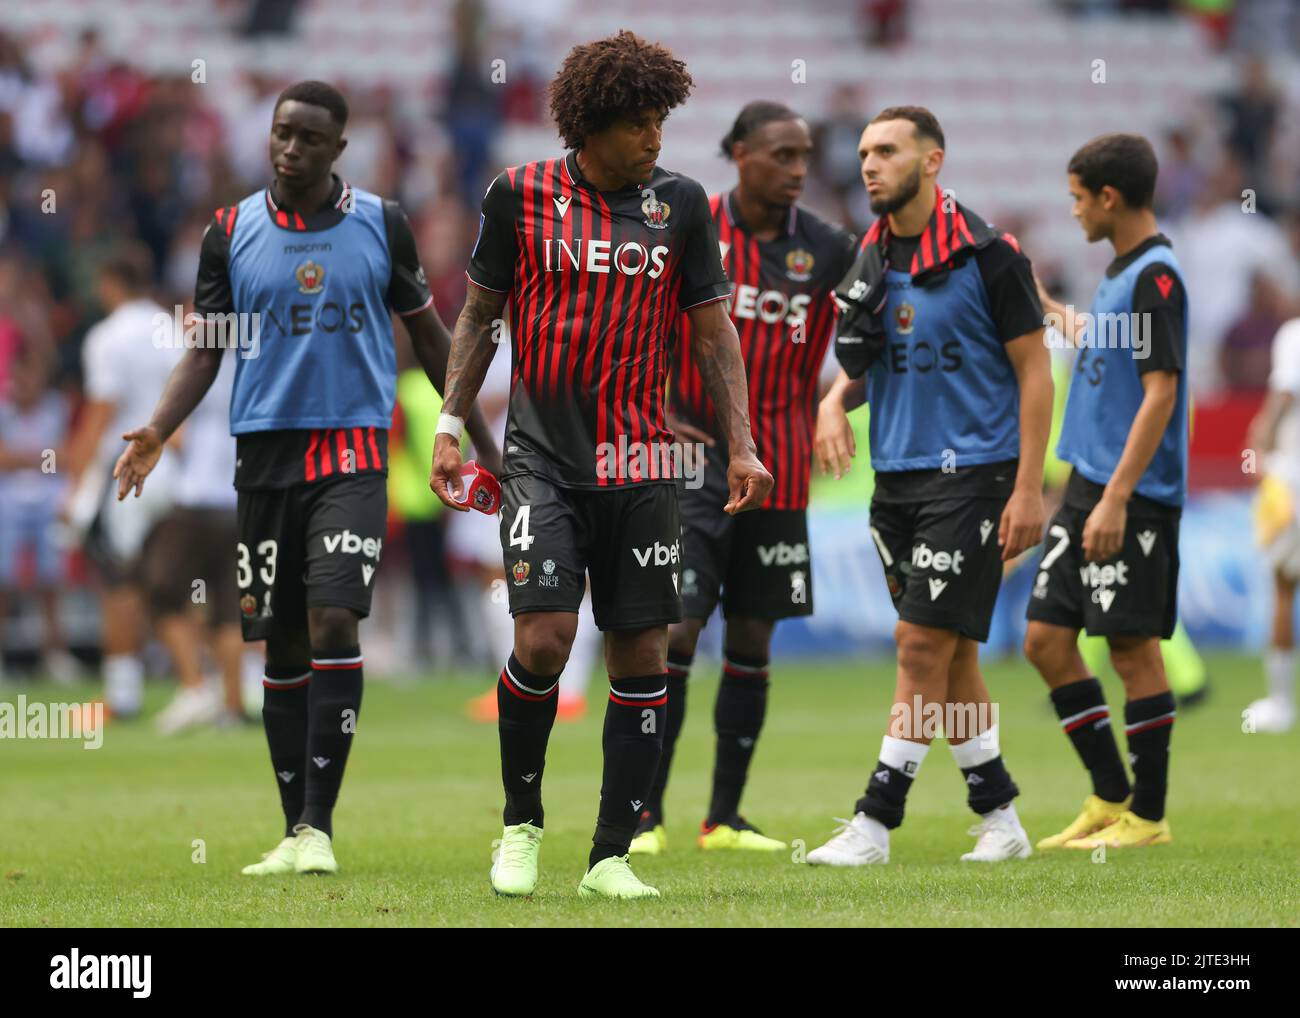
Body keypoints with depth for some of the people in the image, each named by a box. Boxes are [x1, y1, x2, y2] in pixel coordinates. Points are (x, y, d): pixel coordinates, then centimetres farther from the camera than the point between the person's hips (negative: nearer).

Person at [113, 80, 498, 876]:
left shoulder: (382, 225, 3)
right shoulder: (231, 233, 5)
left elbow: (429, 335, 12)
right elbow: (206, 350, 8)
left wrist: (483, 441, 13)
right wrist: (156, 433, -8)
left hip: (353, 455, -2)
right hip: (265, 452, 2)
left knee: (333, 621, -17)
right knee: (283, 645, 5)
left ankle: (318, 826, -16)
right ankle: (294, 830, 13)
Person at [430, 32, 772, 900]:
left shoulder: (680, 203, 4)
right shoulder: (522, 195, 0)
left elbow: (715, 331, 8)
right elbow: (480, 314, 11)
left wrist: (741, 447, 0)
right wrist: (451, 422, 4)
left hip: (641, 466, 2)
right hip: (543, 459, -2)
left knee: (643, 656, 0)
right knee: (542, 640, -15)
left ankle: (612, 856, 8)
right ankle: (521, 821, 8)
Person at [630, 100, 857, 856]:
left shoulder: (827, 248, 2)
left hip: (778, 472, 3)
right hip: (695, 458, -3)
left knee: (752, 643, 6)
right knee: (676, 631, -11)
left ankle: (726, 817, 15)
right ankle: (647, 814, -4)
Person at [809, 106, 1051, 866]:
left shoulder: (988, 254, -9)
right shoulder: (872, 259, 10)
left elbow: (1035, 370, -8)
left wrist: (1029, 488, -13)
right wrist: (835, 399, -4)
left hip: (972, 472, -7)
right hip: (898, 477, 7)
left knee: (924, 644, -10)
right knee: (950, 655, 9)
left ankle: (876, 823, -9)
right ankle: (1000, 818, 18)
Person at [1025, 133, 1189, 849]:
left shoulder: (1155, 276, -14)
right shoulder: (1119, 271, 14)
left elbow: (1160, 393, -19)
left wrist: (1116, 499, -23)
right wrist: (1057, 315, 34)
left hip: (1134, 497, -9)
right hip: (1087, 487, 9)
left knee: (1133, 646, -3)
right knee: (1047, 640, 8)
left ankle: (1146, 817, 5)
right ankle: (1110, 797, 16)